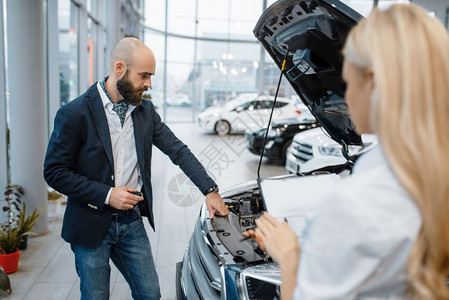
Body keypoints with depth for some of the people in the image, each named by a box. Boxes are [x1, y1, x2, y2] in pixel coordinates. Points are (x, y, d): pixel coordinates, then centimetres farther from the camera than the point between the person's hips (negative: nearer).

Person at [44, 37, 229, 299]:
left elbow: (178, 151, 3)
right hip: (91, 226, -4)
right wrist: (106, 195, -19)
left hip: (132, 222, 4)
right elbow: (55, 172, -12)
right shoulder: (74, 114, -14)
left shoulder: (146, 111, 2)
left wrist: (210, 190, -5)